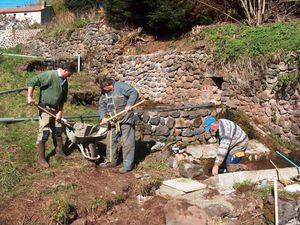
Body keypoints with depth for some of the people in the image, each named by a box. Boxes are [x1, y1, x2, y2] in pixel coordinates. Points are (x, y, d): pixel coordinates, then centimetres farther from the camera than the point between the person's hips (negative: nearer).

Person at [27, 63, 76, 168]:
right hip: (45, 108, -7)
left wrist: (60, 112, 4)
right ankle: (41, 158, 6)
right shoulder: (49, 75, -18)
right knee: (44, 133, -5)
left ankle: (59, 151, 33)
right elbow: (32, 82, -18)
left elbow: (63, 99, 10)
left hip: (55, 109, 7)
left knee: (58, 131, 15)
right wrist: (30, 97, -21)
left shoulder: (64, 81, 5)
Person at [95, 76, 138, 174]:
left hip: (125, 119, -7)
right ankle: (111, 161, 31)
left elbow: (134, 93, -16)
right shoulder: (103, 93, 8)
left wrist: (129, 104, -29)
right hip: (112, 121, 7)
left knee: (127, 143, -3)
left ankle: (127, 165, 5)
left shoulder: (120, 86, -13)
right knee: (110, 141, 14)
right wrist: (103, 117, -11)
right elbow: (102, 106, 6)